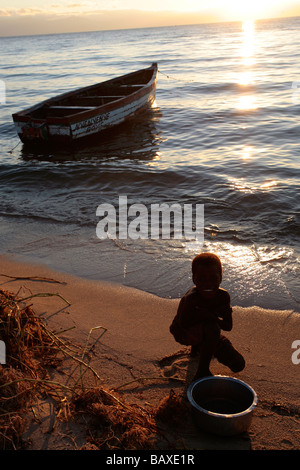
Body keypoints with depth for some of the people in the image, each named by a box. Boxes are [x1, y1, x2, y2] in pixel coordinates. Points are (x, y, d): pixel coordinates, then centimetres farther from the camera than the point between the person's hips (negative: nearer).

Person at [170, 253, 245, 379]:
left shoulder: (223, 296, -18)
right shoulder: (191, 299, -35)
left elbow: (228, 326, -15)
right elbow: (183, 324, -38)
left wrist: (208, 315, -31)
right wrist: (216, 313, -35)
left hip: (206, 332, 6)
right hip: (184, 334, -6)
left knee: (238, 365, 4)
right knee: (212, 328, -40)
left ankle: (198, 347, 26)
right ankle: (202, 370, -16)